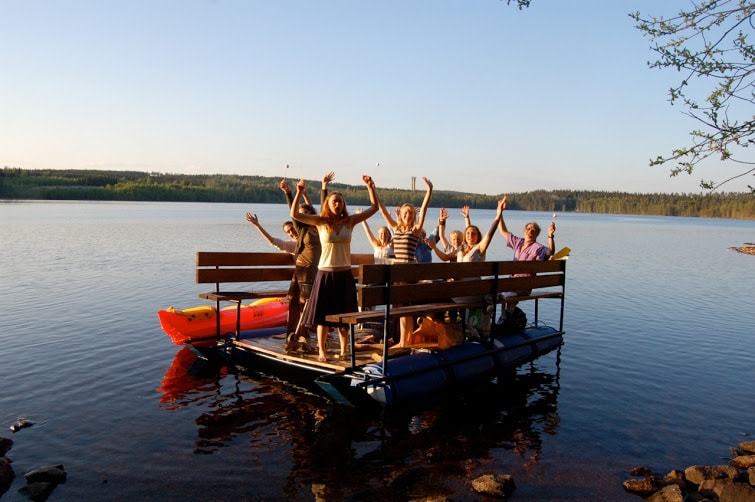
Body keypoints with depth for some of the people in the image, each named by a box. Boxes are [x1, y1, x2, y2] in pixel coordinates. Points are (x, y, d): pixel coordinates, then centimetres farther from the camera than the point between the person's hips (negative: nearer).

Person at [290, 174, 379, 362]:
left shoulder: (350, 221, 2)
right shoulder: (320, 222, -2)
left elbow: (374, 207, 2)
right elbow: (295, 214, -10)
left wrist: (370, 187, -5)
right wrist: (299, 193, -18)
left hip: (344, 274, 2)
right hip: (325, 274, -2)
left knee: (344, 315, 9)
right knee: (322, 315, 4)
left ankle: (344, 351, 22)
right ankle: (321, 351, 18)